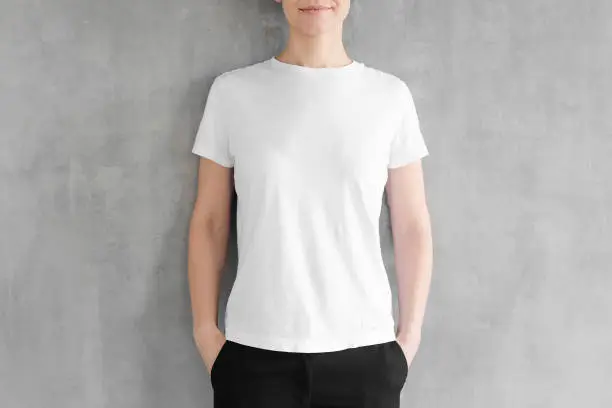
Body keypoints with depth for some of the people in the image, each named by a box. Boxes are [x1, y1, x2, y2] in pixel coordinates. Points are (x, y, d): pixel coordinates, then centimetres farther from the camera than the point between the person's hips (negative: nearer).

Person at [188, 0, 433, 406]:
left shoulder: (390, 96, 3)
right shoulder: (232, 91, 2)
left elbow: (412, 227, 5)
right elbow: (208, 223, 4)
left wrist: (410, 334, 3)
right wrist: (206, 331, 1)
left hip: (365, 349, 1)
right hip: (255, 350, 0)